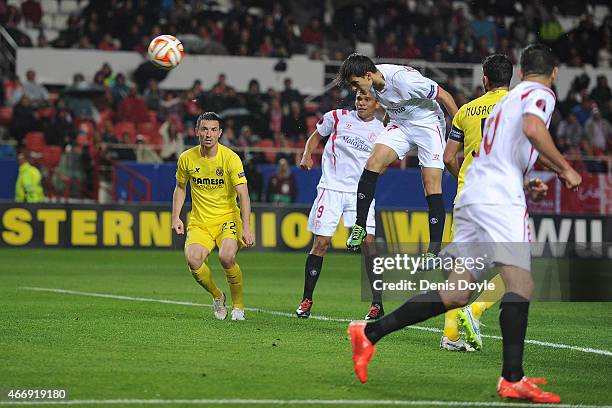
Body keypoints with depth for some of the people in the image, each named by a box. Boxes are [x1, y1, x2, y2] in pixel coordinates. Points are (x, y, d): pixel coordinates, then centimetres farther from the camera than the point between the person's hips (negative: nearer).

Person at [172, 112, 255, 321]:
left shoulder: (230, 158, -12)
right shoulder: (187, 158, -1)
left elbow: (243, 195, -17)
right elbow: (180, 187, 17)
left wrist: (246, 227, -27)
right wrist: (175, 217, 6)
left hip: (227, 218, -2)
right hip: (199, 223, 3)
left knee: (227, 257, -30)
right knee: (193, 260, -25)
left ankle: (238, 305, -3)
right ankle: (217, 296, 7)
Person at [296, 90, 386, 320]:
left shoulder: (381, 131, 5)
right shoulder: (338, 117, 3)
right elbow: (315, 137, 16)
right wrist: (307, 156, -3)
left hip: (361, 192, 1)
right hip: (331, 188, -1)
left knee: (368, 242, -11)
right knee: (320, 243, -4)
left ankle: (377, 303, -4)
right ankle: (307, 300, 9)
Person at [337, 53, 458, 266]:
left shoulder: (402, 78, -31)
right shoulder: (371, 81, -9)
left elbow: (444, 96, -21)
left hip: (428, 124, -6)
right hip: (400, 124, 6)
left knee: (432, 186, -12)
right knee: (373, 162, -15)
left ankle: (434, 249, -9)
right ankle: (359, 226, -6)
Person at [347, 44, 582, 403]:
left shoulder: (507, 99, 28)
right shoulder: (541, 94, 1)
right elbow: (532, 129, -21)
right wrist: (564, 169, -12)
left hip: (472, 195, 9)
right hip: (500, 198, -9)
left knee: (456, 293, 6)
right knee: (521, 283, -14)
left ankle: (370, 332, 5)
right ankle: (513, 380, -24)